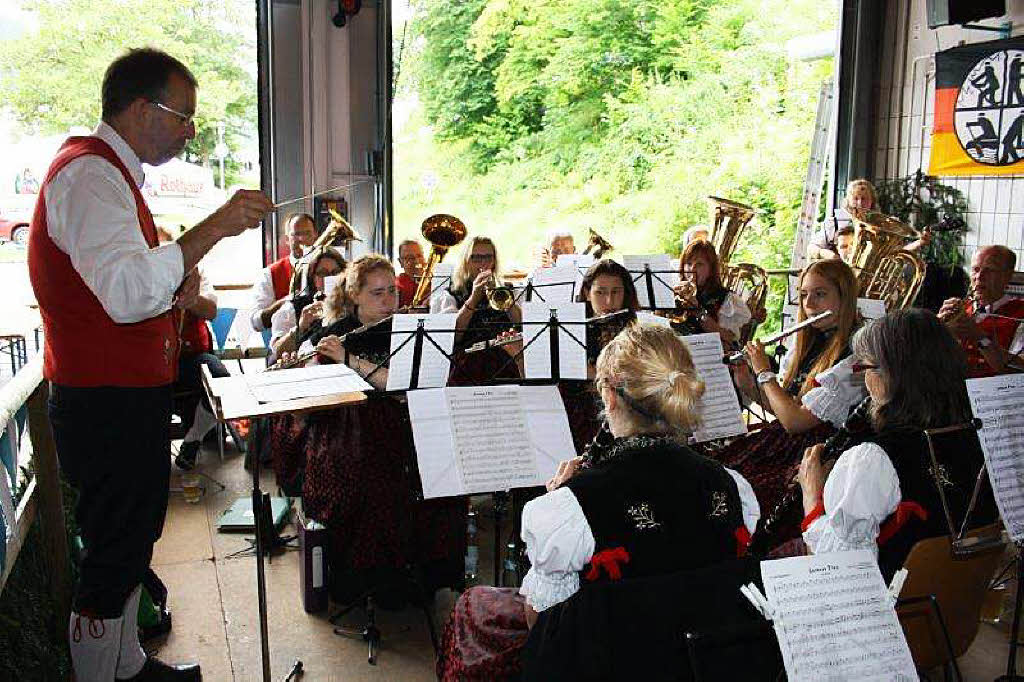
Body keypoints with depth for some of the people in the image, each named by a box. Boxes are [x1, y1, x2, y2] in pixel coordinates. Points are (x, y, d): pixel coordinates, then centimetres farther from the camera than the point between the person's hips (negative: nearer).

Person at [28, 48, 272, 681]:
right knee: (114, 557, 1)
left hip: (129, 397, 11)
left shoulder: (108, 170, 17)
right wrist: (213, 229, -30)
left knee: (132, 543, 21)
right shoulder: (89, 173, -18)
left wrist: (173, 285, 7)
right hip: (110, 406, -11)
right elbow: (128, 293, -33)